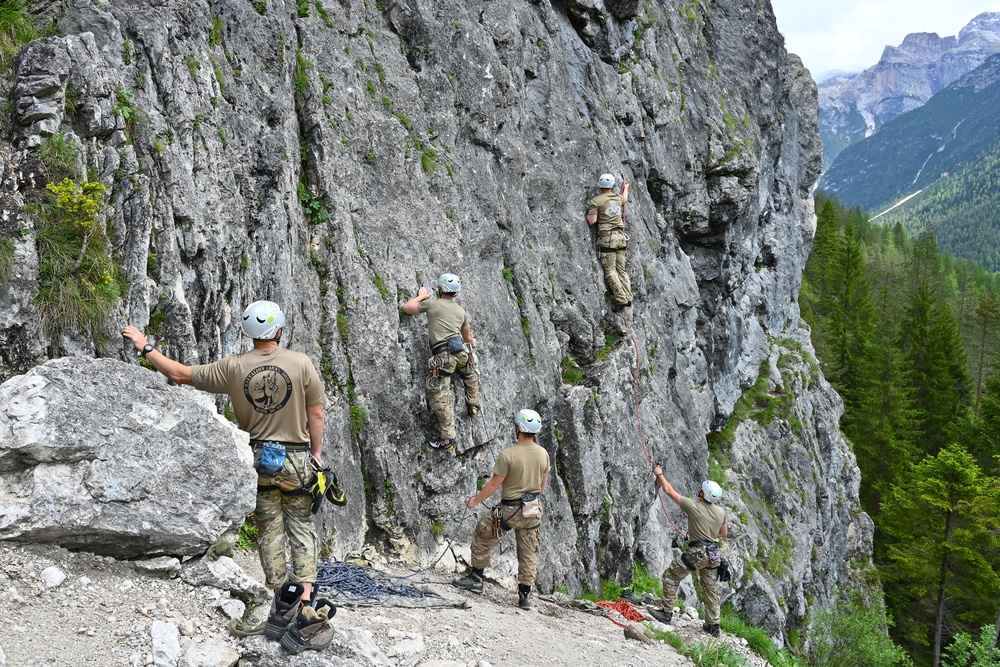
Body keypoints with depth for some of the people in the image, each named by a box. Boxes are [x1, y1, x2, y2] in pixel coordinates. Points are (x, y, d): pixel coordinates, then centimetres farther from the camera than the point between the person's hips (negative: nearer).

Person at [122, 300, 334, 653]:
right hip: (295, 458, -1)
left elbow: (181, 374, -1)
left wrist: (145, 348, 11)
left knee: (269, 531, 11)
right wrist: (317, 452, 9)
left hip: (258, 460, 2)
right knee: (301, 528, 9)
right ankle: (306, 602, 1)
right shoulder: (301, 363, -12)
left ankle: (283, 606, 11)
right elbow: (316, 414, -7)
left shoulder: (233, 367, -8)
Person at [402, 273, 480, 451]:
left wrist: (421, 296, 30)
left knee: (439, 397, -4)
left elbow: (407, 308, 13)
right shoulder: (461, 311, 21)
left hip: (442, 355, -5)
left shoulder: (432, 304, 5)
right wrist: (470, 342, 61)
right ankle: (473, 405, 45)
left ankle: (448, 438, -7)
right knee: (470, 374, 40)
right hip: (461, 350, 5)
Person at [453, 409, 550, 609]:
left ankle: (476, 579, 23)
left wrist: (475, 500, -1)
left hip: (510, 510, -5)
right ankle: (525, 595, 18)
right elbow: (543, 484, 8)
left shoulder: (508, 455, -22)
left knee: (481, 537, 17)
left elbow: (494, 484, -15)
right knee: (528, 553, 14)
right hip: (533, 510, 5)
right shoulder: (543, 454, -4)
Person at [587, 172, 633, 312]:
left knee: (610, 271, -4)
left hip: (606, 238, -5)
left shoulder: (595, 201, -6)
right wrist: (625, 187, 57)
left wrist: (588, 214, 12)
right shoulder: (619, 198, 11)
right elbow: (625, 198, 36)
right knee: (622, 269, 8)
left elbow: (591, 221, -10)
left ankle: (621, 299, -12)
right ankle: (628, 297, 2)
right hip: (621, 236, 5)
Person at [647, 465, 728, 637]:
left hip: (696, 553, -6)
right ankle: (713, 626, 19)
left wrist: (660, 474, 11)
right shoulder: (721, 511, 4)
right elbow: (724, 533, 19)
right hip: (713, 555, 6)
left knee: (670, 576, 6)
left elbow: (669, 491, -2)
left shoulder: (693, 506, -11)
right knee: (711, 589, 14)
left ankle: (666, 613, 5)